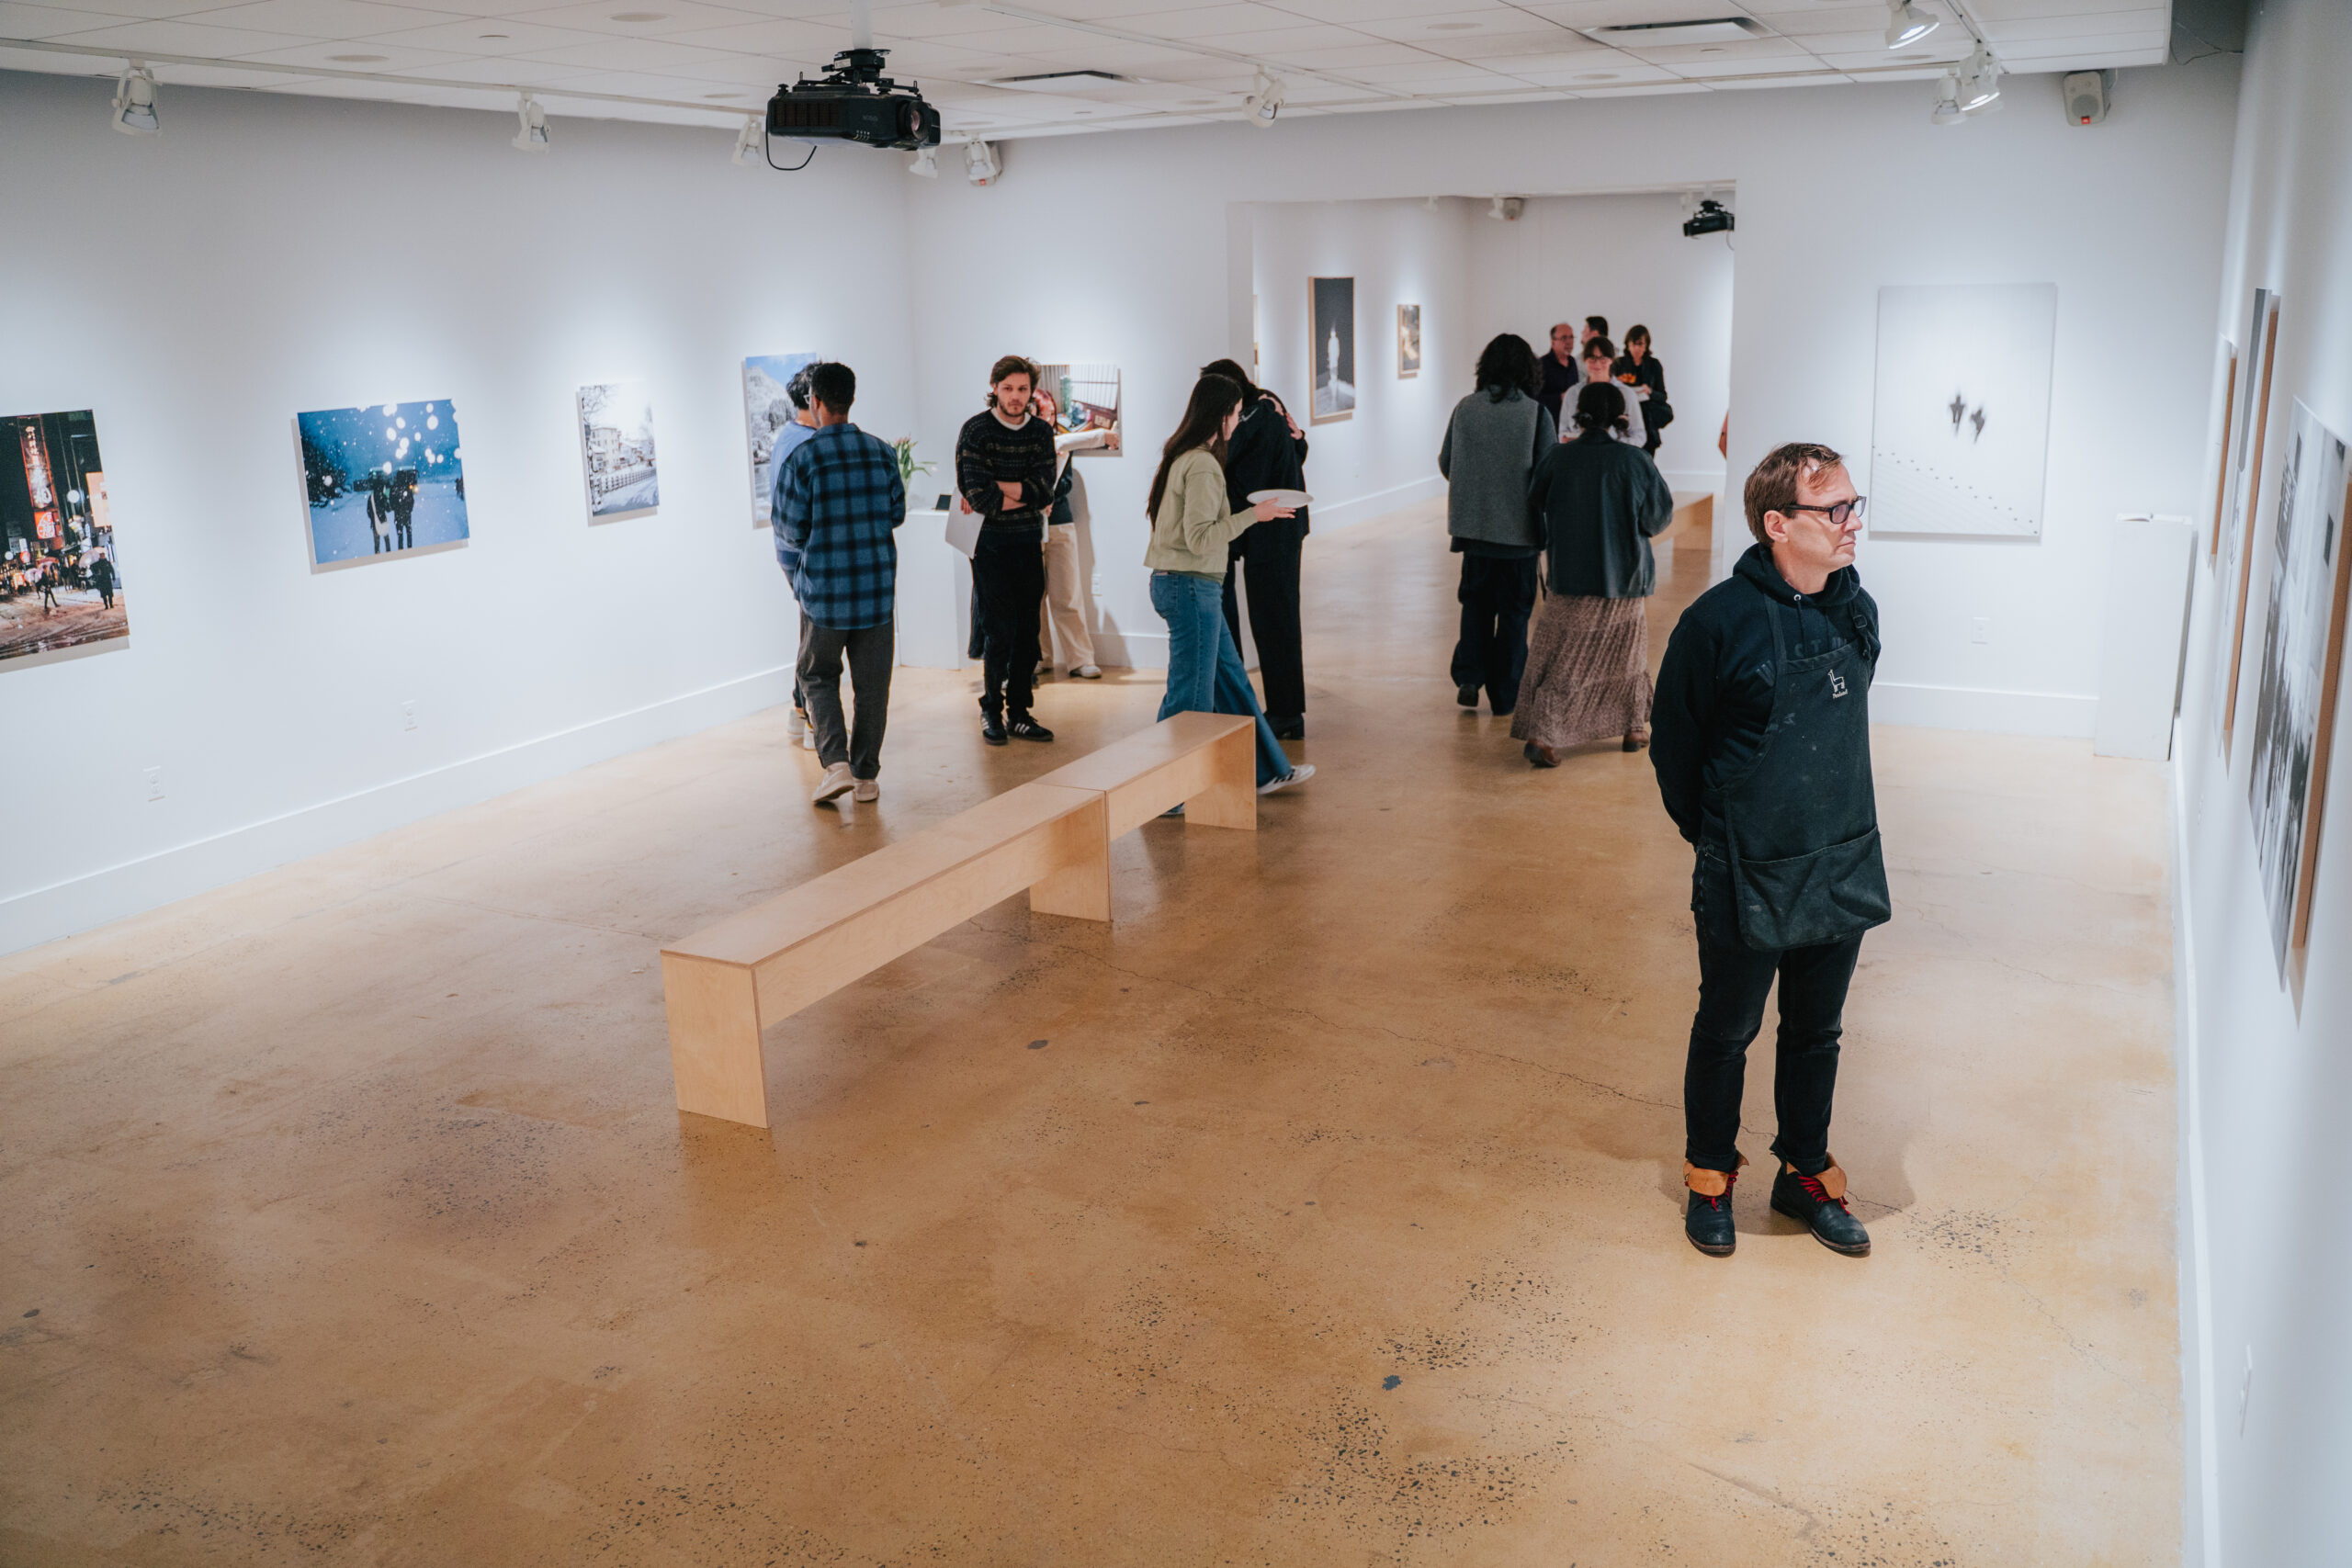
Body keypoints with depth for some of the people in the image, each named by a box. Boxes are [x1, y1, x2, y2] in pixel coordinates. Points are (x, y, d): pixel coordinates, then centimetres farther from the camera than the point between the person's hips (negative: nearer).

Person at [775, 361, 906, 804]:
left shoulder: (802, 457, -10)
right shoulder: (881, 451, 0)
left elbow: (790, 528, -7)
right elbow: (897, 513, 8)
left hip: (824, 588, -2)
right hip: (877, 587, 2)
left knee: (817, 675, 14)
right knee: (872, 683, 10)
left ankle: (836, 762, -3)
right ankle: (867, 775, 13)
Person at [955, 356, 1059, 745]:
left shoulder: (1041, 432, 7)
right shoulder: (976, 430, -5)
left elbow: (1044, 491, -5)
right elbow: (979, 497, -14)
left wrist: (998, 488, -13)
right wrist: (1025, 496, -6)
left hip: (1029, 544, 4)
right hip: (991, 543, -4)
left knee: (1027, 632, 5)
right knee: (1000, 631, -6)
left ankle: (1018, 713, 14)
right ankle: (991, 711, 9)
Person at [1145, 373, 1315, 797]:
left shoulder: (1183, 456, 13)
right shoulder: (1202, 465, -18)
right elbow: (1200, 538, -23)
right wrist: (1252, 515, -17)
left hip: (1178, 583, 11)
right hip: (1191, 587, -11)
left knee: (1231, 679, 17)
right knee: (1191, 695, -1)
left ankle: (1267, 771, 28)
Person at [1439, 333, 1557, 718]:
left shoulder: (1465, 409, -3)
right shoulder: (1536, 413, -11)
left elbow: (1445, 463, 5)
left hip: (1474, 524, 2)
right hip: (1518, 528, -2)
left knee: (1476, 602, 19)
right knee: (1514, 610, 9)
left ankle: (1469, 678, 6)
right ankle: (1504, 695, 14)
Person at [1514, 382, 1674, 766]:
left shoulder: (1558, 457, -8)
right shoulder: (1636, 461, -10)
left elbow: (1534, 508, 3)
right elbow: (1659, 517, -1)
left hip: (1569, 578, 0)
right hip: (1625, 578, 0)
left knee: (1560, 661, 4)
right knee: (1628, 653, 19)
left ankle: (1540, 731, -11)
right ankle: (1634, 727, 29)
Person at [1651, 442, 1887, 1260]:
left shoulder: (1856, 611, 0)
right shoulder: (1720, 621, -18)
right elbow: (1674, 746, -7)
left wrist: (1835, 824, 15)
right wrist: (1717, 837, 3)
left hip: (1844, 873, 5)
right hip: (1749, 883, -5)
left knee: (1816, 1034, 19)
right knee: (1726, 1033, 13)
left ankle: (1805, 1175, 37)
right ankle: (1709, 1177, 33)